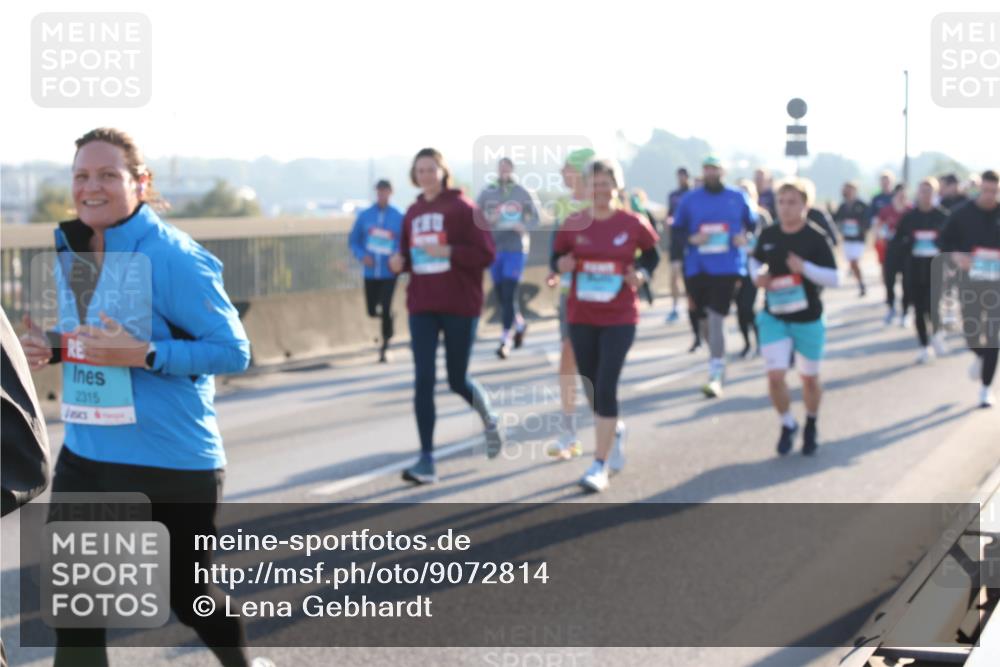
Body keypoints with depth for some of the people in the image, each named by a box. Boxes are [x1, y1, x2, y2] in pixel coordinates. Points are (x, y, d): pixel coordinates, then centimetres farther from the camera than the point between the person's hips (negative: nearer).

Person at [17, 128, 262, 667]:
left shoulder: (173, 257, -18)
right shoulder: (71, 251, 5)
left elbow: (233, 351, -18)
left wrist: (142, 354, -28)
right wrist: (52, 347, -3)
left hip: (172, 460, -6)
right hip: (85, 455, 6)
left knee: (187, 594, 13)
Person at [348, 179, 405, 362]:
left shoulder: (399, 217, -3)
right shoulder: (364, 216, 1)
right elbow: (353, 241, 6)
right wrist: (362, 256, -11)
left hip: (389, 273, -2)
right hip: (370, 273, 2)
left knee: (386, 310, -10)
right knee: (372, 311, 7)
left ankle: (385, 347, 5)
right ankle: (386, 312, 41)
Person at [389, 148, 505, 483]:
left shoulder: (462, 208, -6)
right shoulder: (413, 213, 9)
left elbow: (487, 254, -10)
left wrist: (449, 251, -22)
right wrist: (399, 261, -4)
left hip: (459, 306, -4)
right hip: (422, 307, 4)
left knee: (458, 381, 6)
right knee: (423, 381, -5)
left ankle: (489, 418, 40)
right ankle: (427, 460, -3)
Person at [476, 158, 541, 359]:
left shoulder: (522, 193, -1)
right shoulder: (486, 193, 4)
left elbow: (535, 217, 5)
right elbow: (476, 218, 4)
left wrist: (524, 225, -15)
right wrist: (487, 222, -17)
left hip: (516, 248, -3)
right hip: (493, 248, 3)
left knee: (508, 295, -11)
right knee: (502, 296, 11)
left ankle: (505, 340, -6)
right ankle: (519, 324, 37)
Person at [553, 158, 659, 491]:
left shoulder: (632, 224, -5)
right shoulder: (574, 224, -1)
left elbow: (651, 254, 10)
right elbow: (558, 256, 8)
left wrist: (641, 274, -9)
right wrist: (562, 264, -14)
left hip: (619, 319, -3)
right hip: (581, 318, 3)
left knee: (606, 389, -11)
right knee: (592, 389, 11)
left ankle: (600, 466, -4)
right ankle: (614, 430, 44)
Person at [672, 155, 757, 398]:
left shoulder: (738, 198, 5)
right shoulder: (689, 199, 5)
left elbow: (753, 224, 15)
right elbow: (677, 230, 9)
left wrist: (745, 237, -5)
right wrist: (691, 239, -11)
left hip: (727, 268, -2)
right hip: (697, 268, 2)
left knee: (716, 319, -13)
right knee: (704, 320, 10)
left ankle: (716, 376, -12)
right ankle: (718, 360, 35)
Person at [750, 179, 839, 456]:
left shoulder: (816, 238, -12)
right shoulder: (768, 235, -1)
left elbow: (833, 278, -13)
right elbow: (755, 260, 18)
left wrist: (804, 268, -28)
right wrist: (757, 276, -4)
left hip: (808, 319, -2)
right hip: (773, 317, 2)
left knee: (810, 378, 12)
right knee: (775, 375, -10)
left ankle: (811, 427, 38)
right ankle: (787, 424, 16)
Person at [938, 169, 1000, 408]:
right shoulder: (963, 213, -2)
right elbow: (944, 240, 7)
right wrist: (956, 255, -13)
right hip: (969, 279, 1)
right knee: (970, 331, 1)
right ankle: (979, 356, 39)